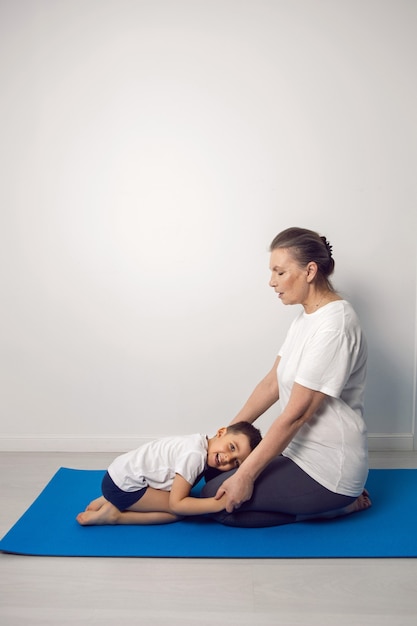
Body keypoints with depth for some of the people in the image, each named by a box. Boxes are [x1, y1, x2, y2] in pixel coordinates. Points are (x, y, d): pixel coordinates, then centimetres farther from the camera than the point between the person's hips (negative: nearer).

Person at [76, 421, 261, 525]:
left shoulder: (201, 443, 2)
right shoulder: (194, 455, -24)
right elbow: (176, 504, -22)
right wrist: (218, 503, -23)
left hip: (122, 473, 9)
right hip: (124, 485, -9)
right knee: (178, 512, -10)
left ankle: (110, 501, 13)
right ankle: (114, 515, -7)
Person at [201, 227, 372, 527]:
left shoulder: (334, 326, -25)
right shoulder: (307, 317, 6)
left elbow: (296, 413, -25)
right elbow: (273, 382, 8)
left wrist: (246, 476, -20)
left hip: (329, 466, -10)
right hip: (303, 450, 10)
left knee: (216, 498, -8)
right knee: (217, 469, 14)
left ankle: (338, 503, 1)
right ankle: (329, 500, 14)